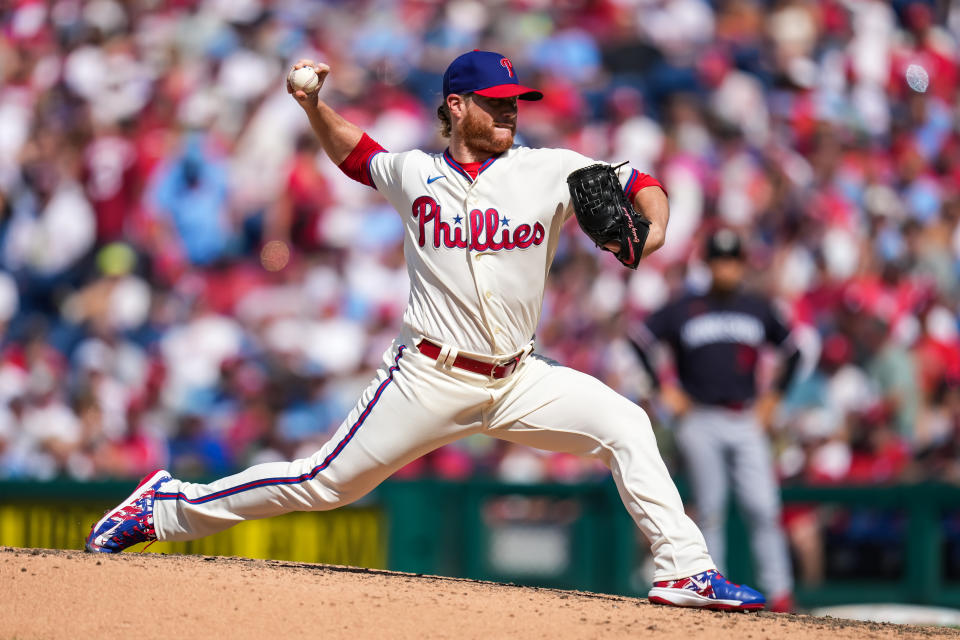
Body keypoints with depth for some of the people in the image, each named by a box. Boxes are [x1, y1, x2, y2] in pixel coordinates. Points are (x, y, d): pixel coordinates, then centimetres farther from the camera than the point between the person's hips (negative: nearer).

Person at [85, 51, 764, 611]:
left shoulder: (549, 171, 0)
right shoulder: (414, 173, 3)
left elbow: (642, 184, 2)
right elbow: (355, 152, 23)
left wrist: (651, 229, -19)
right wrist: (313, 105, 8)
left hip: (518, 379, 2)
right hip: (430, 378, -2)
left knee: (625, 425, -17)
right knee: (323, 483, -1)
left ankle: (684, 568, -13)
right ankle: (166, 507, 14)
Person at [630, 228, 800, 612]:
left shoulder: (758, 310, 11)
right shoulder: (683, 310, 3)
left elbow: (792, 350, 22)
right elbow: (640, 340, 4)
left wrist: (773, 397, 13)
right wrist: (664, 390, 0)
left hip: (747, 422, 1)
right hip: (701, 424, -1)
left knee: (763, 508, -8)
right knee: (710, 511, -1)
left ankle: (779, 592, -9)